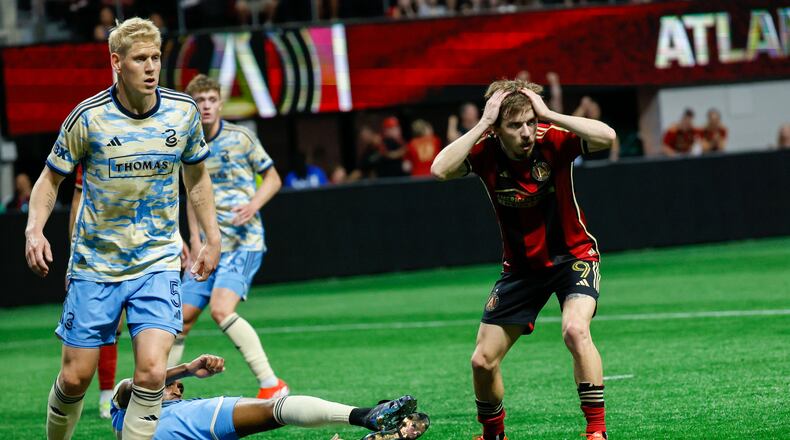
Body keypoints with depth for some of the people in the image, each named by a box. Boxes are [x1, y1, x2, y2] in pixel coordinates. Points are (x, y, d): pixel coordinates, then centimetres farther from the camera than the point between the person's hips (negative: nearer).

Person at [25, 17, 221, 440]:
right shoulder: (88, 117, -11)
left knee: (151, 370, -17)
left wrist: (212, 238, 13)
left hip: (158, 262, 1)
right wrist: (34, 230, -13)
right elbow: (51, 177, 2)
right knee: (75, 376, 2)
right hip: (95, 264, -1)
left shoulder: (183, 111, -3)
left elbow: (197, 175, 14)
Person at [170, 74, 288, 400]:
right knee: (183, 317, 5)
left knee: (221, 310, -25)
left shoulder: (240, 138, -4)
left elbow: (273, 178, 3)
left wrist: (253, 205, -16)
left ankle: (271, 384, -23)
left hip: (243, 242, -6)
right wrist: (195, 237, 7)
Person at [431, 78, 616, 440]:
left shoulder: (552, 141, -21)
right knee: (483, 362, 3)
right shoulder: (485, 151, -17)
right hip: (521, 267, 3)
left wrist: (549, 115, -35)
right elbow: (440, 170, -35)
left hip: (573, 256, -3)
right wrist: (482, 125, -33)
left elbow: (607, 137, -36)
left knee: (575, 330, -31)